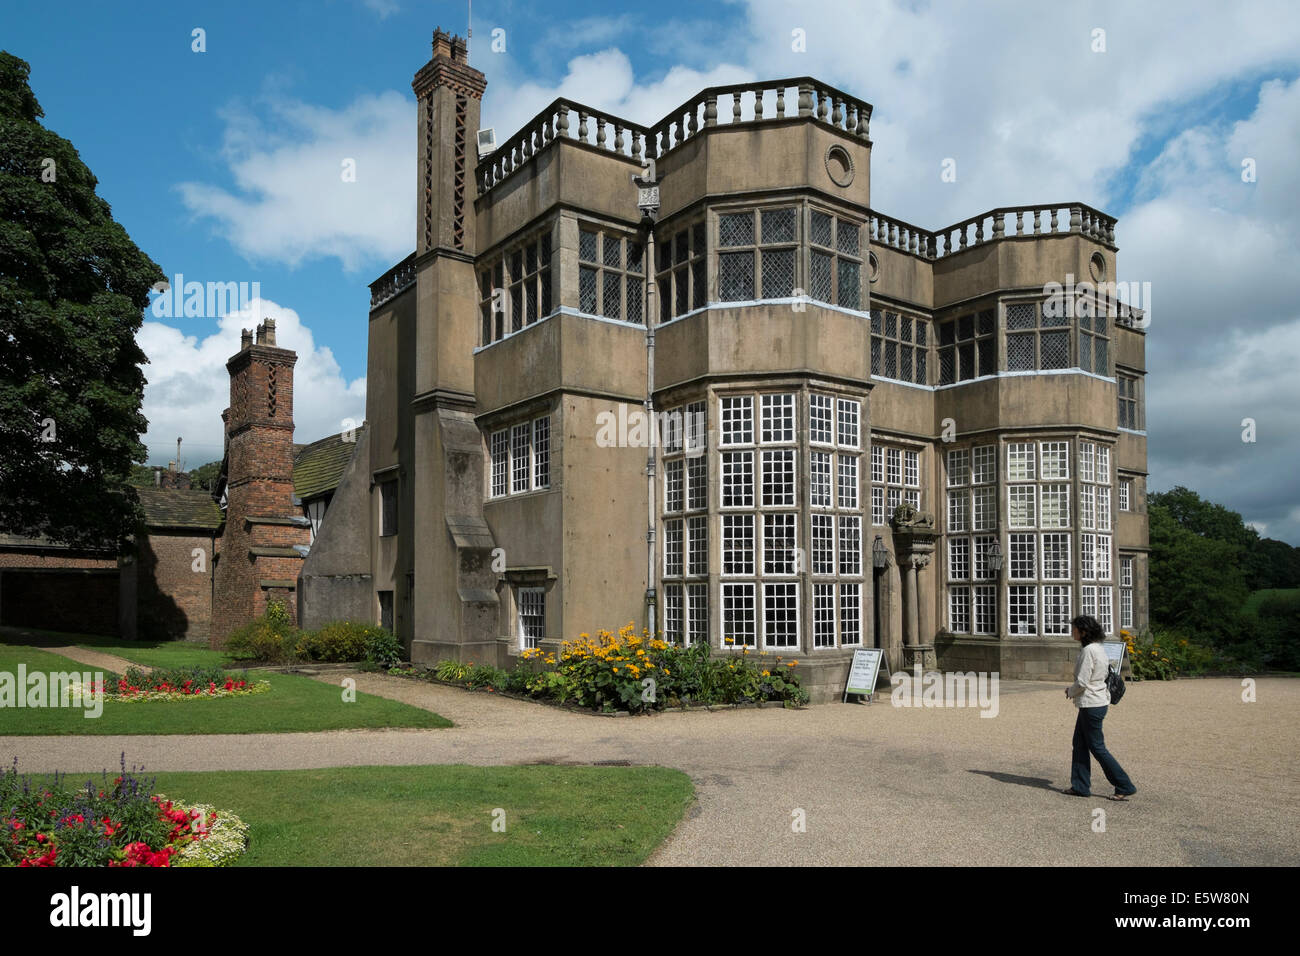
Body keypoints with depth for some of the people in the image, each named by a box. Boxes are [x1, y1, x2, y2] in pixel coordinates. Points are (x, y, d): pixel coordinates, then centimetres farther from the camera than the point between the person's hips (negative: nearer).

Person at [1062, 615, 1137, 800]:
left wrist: (1070, 691, -2)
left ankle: (1125, 787, 7)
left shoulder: (1088, 650, -21)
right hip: (1097, 700, 10)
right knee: (1079, 744, 14)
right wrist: (1073, 690, 9)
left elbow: (1082, 682, -22)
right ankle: (1080, 786, 19)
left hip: (1091, 705, -10)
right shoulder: (1099, 648, 9)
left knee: (1097, 747, 0)